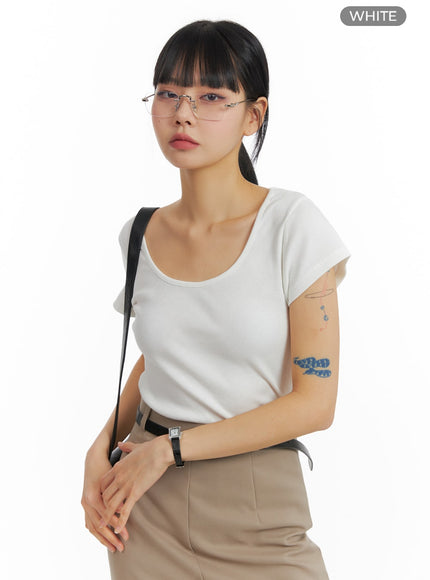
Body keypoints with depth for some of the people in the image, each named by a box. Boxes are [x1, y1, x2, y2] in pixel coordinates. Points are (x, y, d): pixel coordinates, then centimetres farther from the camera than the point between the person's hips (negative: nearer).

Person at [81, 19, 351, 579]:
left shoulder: (292, 224, -12)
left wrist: (170, 448, -14)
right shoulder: (141, 234, 0)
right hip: (145, 499, 4)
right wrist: (102, 449, 0)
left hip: (255, 508, -3)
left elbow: (314, 401, -14)